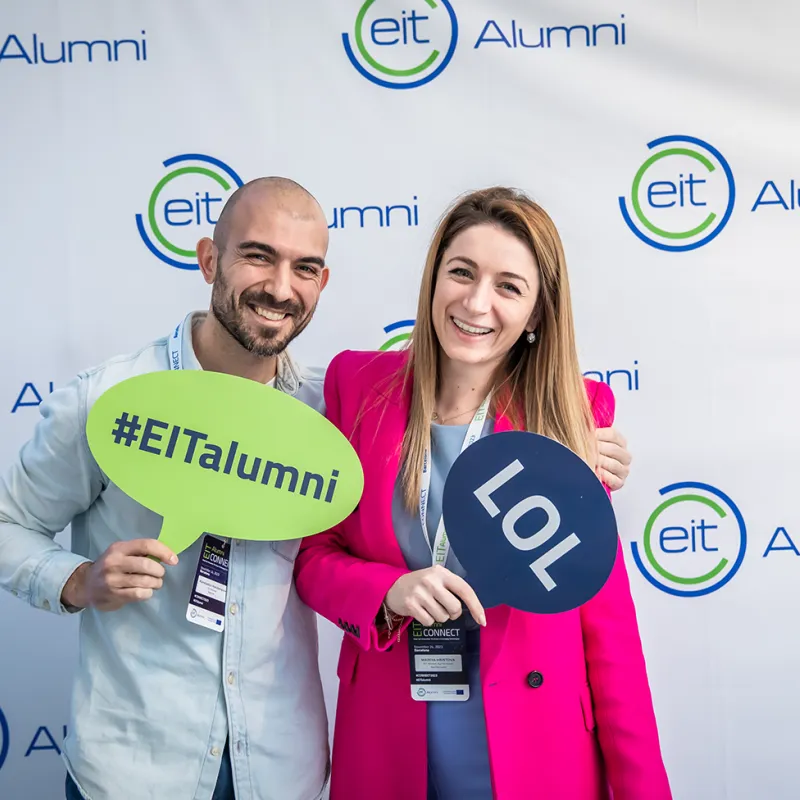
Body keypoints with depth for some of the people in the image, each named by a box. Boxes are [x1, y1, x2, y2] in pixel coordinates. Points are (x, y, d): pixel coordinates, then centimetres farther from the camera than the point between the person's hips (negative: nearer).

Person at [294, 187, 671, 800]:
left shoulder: (572, 411, -7)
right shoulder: (357, 384, -5)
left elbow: (603, 608, -5)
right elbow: (313, 553, 1)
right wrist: (389, 592, -19)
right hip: (388, 748, 1)